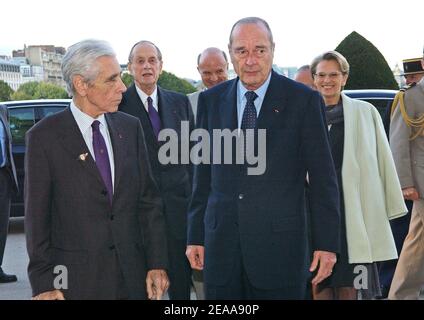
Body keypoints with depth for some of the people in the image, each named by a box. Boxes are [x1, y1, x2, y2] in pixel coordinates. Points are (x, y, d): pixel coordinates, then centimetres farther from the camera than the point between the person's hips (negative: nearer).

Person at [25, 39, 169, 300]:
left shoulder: (130, 127, 6)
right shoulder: (44, 136, -6)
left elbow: (148, 200, 7)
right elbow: (37, 216, -5)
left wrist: (157, 264, 2)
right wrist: (43, 283, -7)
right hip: (75, 278, -4)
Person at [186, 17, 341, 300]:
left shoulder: (304, 100, -3)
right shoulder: (211, 101, 7)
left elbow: (323, 178, -2)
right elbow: (203, 174, 11)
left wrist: (327, 243, -5)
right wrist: (195, 236, 9)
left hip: (280, 243, -3)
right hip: (221, 242, 3)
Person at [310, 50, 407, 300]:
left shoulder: (365, 112, 5)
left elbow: (384, 160, 5)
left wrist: (392, 204, 2)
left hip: (355, 209, -1)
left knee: (349, 287, -1)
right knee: (318, 284, 2)